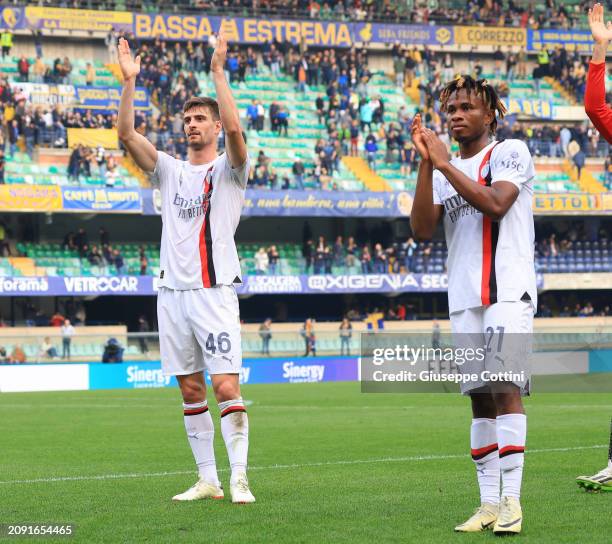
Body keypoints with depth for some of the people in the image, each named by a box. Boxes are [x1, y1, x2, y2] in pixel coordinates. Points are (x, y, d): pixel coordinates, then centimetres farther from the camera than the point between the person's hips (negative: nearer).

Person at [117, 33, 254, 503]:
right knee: (190, 389, 6)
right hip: (172, 292, 5)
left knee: (226, 385, -12)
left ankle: (239, 478, -10)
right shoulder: (171, 171, 14)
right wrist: (129, 81, -6)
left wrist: (218, 71, -19)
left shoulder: (228, 170, 2)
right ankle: (208, 480, 11)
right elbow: (126, 134, 3)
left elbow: (234, 127, -19)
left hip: (215, 292, -5)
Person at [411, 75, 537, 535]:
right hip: (464, 298, 6)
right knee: (480, 398, 4)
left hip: (508, 291, -6)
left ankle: (512, 501, -18)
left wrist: (444, 163, -12)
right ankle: (489, 504, 6)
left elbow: (495, 203, -17)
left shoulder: (510, 152, 1)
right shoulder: (444, 170, 18)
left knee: (505, 388, -16)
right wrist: (426, 164, -6)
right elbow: (421, 229, 3)